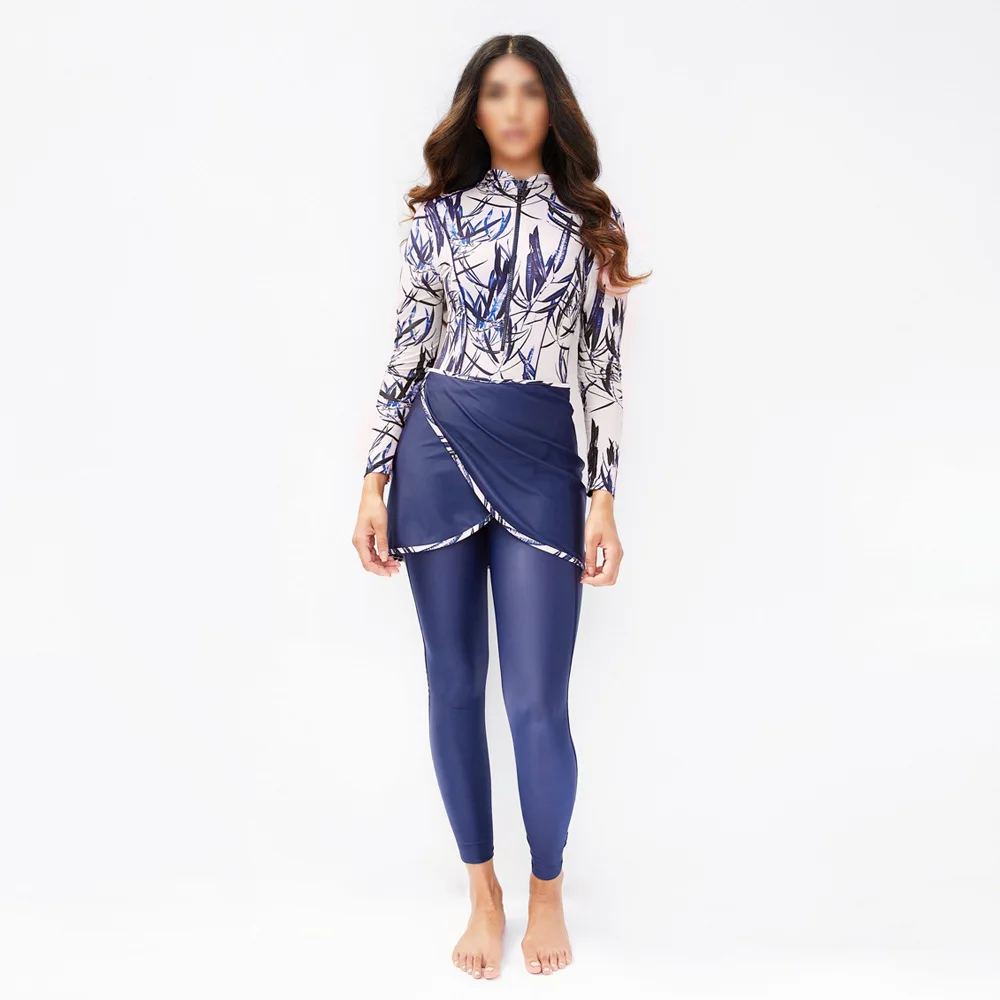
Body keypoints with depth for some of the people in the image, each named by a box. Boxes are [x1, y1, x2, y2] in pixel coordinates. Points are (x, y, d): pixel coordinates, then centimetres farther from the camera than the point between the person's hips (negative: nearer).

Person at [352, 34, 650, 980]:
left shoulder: (593, 220, 8)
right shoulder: (438, 214, 9)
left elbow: (604, 366, 4)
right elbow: (406, 351, 7)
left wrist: (603, 497, -3)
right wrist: (374, 483, 1)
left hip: (540, 461, -1)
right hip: (437, 449, 1)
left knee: (537, 701, -3)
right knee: (454, 684, 7)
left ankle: (547, 888, 24)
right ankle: (482, 889, 27)